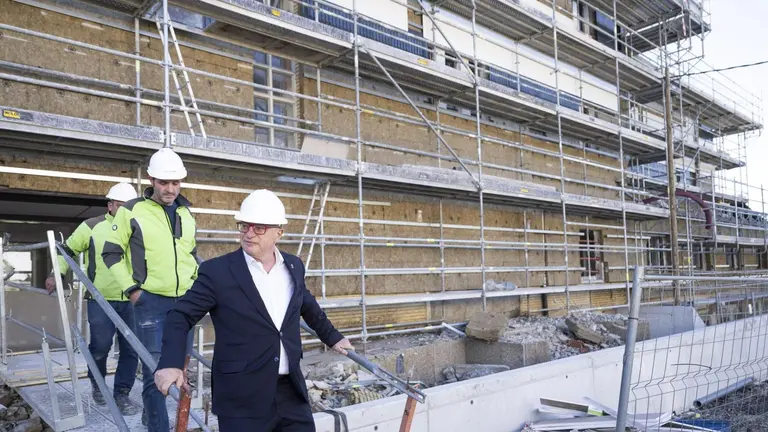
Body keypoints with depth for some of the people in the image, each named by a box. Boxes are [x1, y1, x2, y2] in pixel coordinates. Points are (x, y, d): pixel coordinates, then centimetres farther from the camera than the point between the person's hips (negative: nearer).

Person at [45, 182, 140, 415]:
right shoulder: (92, 227, -2)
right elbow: (68, 250, 7)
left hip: (131, 301, 3)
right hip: (101, 301, -3)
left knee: (131, 350, 2)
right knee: (100, 346, 1)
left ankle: (122, 394, 16)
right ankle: (96, 384, 30)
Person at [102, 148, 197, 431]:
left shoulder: (186, 213, 9)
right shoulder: (132, 211, -7)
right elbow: (112, 253, -1)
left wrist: (195, 285, 11)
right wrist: (131, 288, -8)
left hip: (185, 300, 6)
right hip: (151, 301, -5)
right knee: (154, 370, -6)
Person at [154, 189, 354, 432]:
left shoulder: (294, 266, 5)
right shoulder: (217, 271, -10)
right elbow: (181, 316, -6)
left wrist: (332, 337, 31)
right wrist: (171, 363, -21)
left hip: (291, 391, 4)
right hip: (242, 398, -4)